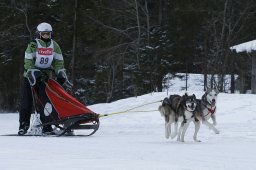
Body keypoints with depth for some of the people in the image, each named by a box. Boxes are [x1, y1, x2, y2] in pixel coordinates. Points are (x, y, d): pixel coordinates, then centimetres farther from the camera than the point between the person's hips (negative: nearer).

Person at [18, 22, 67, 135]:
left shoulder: (54, 46, 6)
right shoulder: (33, 45, -6)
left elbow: (58, 61, 8)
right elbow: (28, 62, -12)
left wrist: (61, 73, -8)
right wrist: (33, 73, -26)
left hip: (45, 77, 3)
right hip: (31, 76, -3)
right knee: (26, 102, -4)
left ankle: (47, 126, -5)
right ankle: (23, 126, 1)